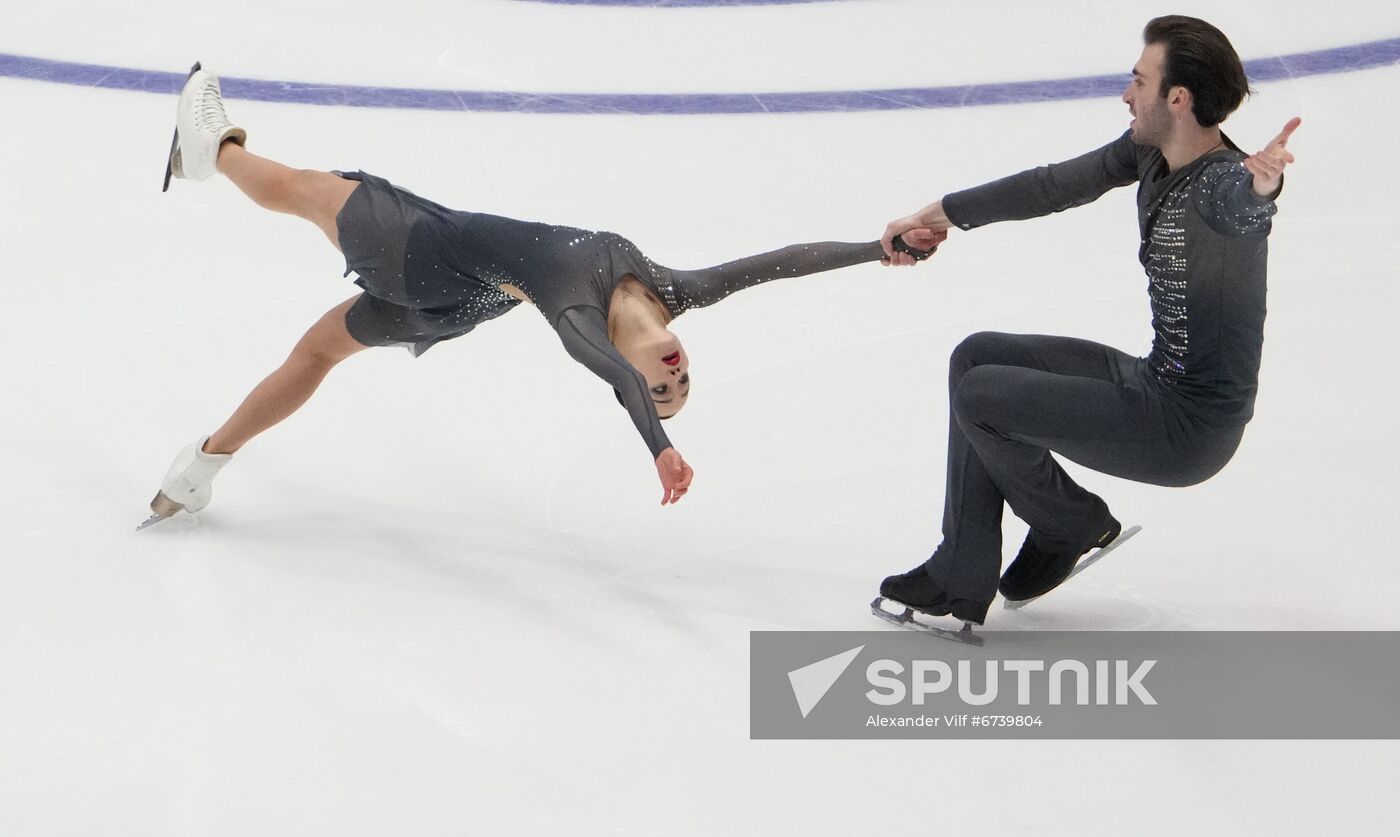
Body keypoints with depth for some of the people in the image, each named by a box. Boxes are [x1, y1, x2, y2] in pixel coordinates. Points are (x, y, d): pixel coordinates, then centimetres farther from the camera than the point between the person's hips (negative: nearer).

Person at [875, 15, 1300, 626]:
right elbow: (1057, 186, 11)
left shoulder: (1221, 181, -26)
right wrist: (939, 216, 17)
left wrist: (1259, 188, -75)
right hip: (1154, 379, 10)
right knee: (978, 356, 10)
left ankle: (1076, 527, 14)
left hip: (1191, 427, -9)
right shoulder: (1151, 150, 1)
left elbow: (1236, 209, -50)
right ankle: (959, 582, 13)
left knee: (980, 397, -12)